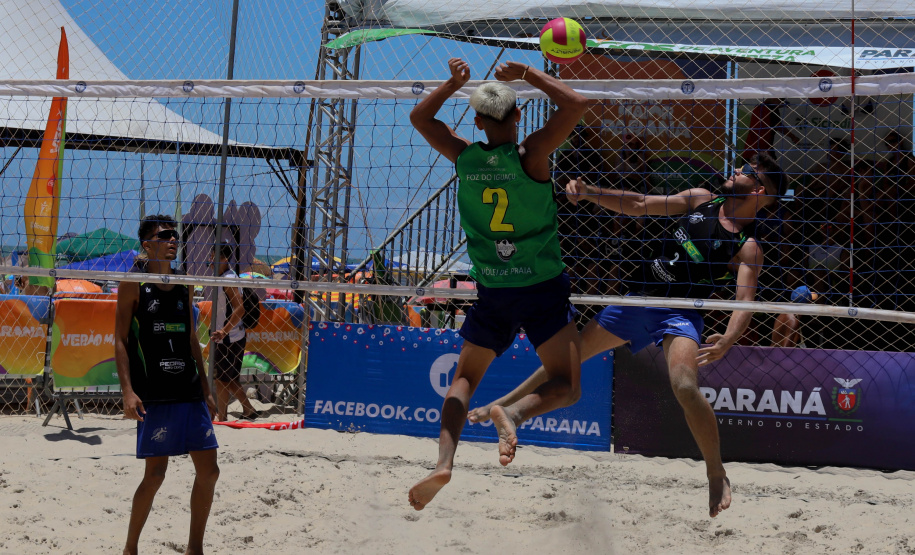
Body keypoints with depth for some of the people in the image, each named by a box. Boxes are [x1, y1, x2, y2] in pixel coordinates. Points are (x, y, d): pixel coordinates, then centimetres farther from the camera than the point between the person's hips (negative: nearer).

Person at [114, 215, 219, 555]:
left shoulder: (184, 287, 14)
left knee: (208, 470, 3)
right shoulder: (133, 285, -3)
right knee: (155, 473, -7)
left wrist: (205, 392, 15)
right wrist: (127, 391, -16)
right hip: (154, 396, -6)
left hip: (190, 393, 6)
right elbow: (120, 340, -6)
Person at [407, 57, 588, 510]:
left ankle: (444, 461, -4)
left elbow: (419, 117, 13)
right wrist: (528, 74, -6)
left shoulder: (464, 156, -2)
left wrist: (453, 83, 9)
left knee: (465, 378, 16)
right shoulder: (530, 154, -12)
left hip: (490, 291, 3)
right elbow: (575, 105, -13)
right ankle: (514, 413, -26)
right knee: (564, 383, 4)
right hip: (543, 286, -3)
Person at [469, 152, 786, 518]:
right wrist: (587, 192, -6)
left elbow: (745, 301, -23)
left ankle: (717, 476, -13)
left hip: (679, 315, -6)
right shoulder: (701, 200, 3)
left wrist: (728, 339, -43)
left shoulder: (748, 247, -12)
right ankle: (509, 404, 33)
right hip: (641, 298, 6)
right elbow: (639, 206, 5)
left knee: (685, 386, -30)